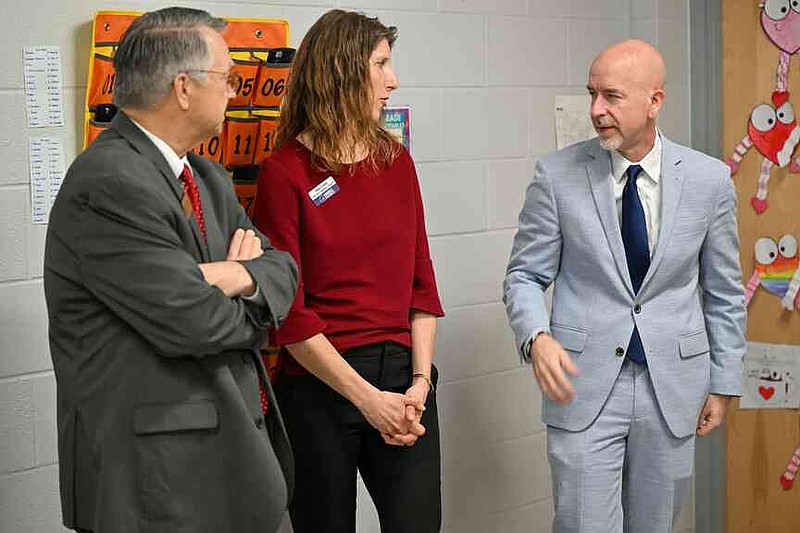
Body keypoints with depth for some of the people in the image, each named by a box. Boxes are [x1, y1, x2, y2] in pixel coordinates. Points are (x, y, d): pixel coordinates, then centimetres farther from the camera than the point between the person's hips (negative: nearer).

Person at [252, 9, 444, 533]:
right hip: (320, 386, -3)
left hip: (402, 373, 4)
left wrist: (421, 380, -4)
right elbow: (288, 312, -9)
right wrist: (367, 398, -12)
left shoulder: (395, 160, 8)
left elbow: (420, 280, 8)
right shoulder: (286, 174, -6)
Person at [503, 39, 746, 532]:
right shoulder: (558, 175, -5)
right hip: (584, 383, -1)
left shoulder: (709, 180, -1)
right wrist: (537, 337, -19)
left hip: (673, 386, 2)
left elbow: (724, 292, 8)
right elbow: (525, 275, 1)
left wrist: (724, 385, 9)